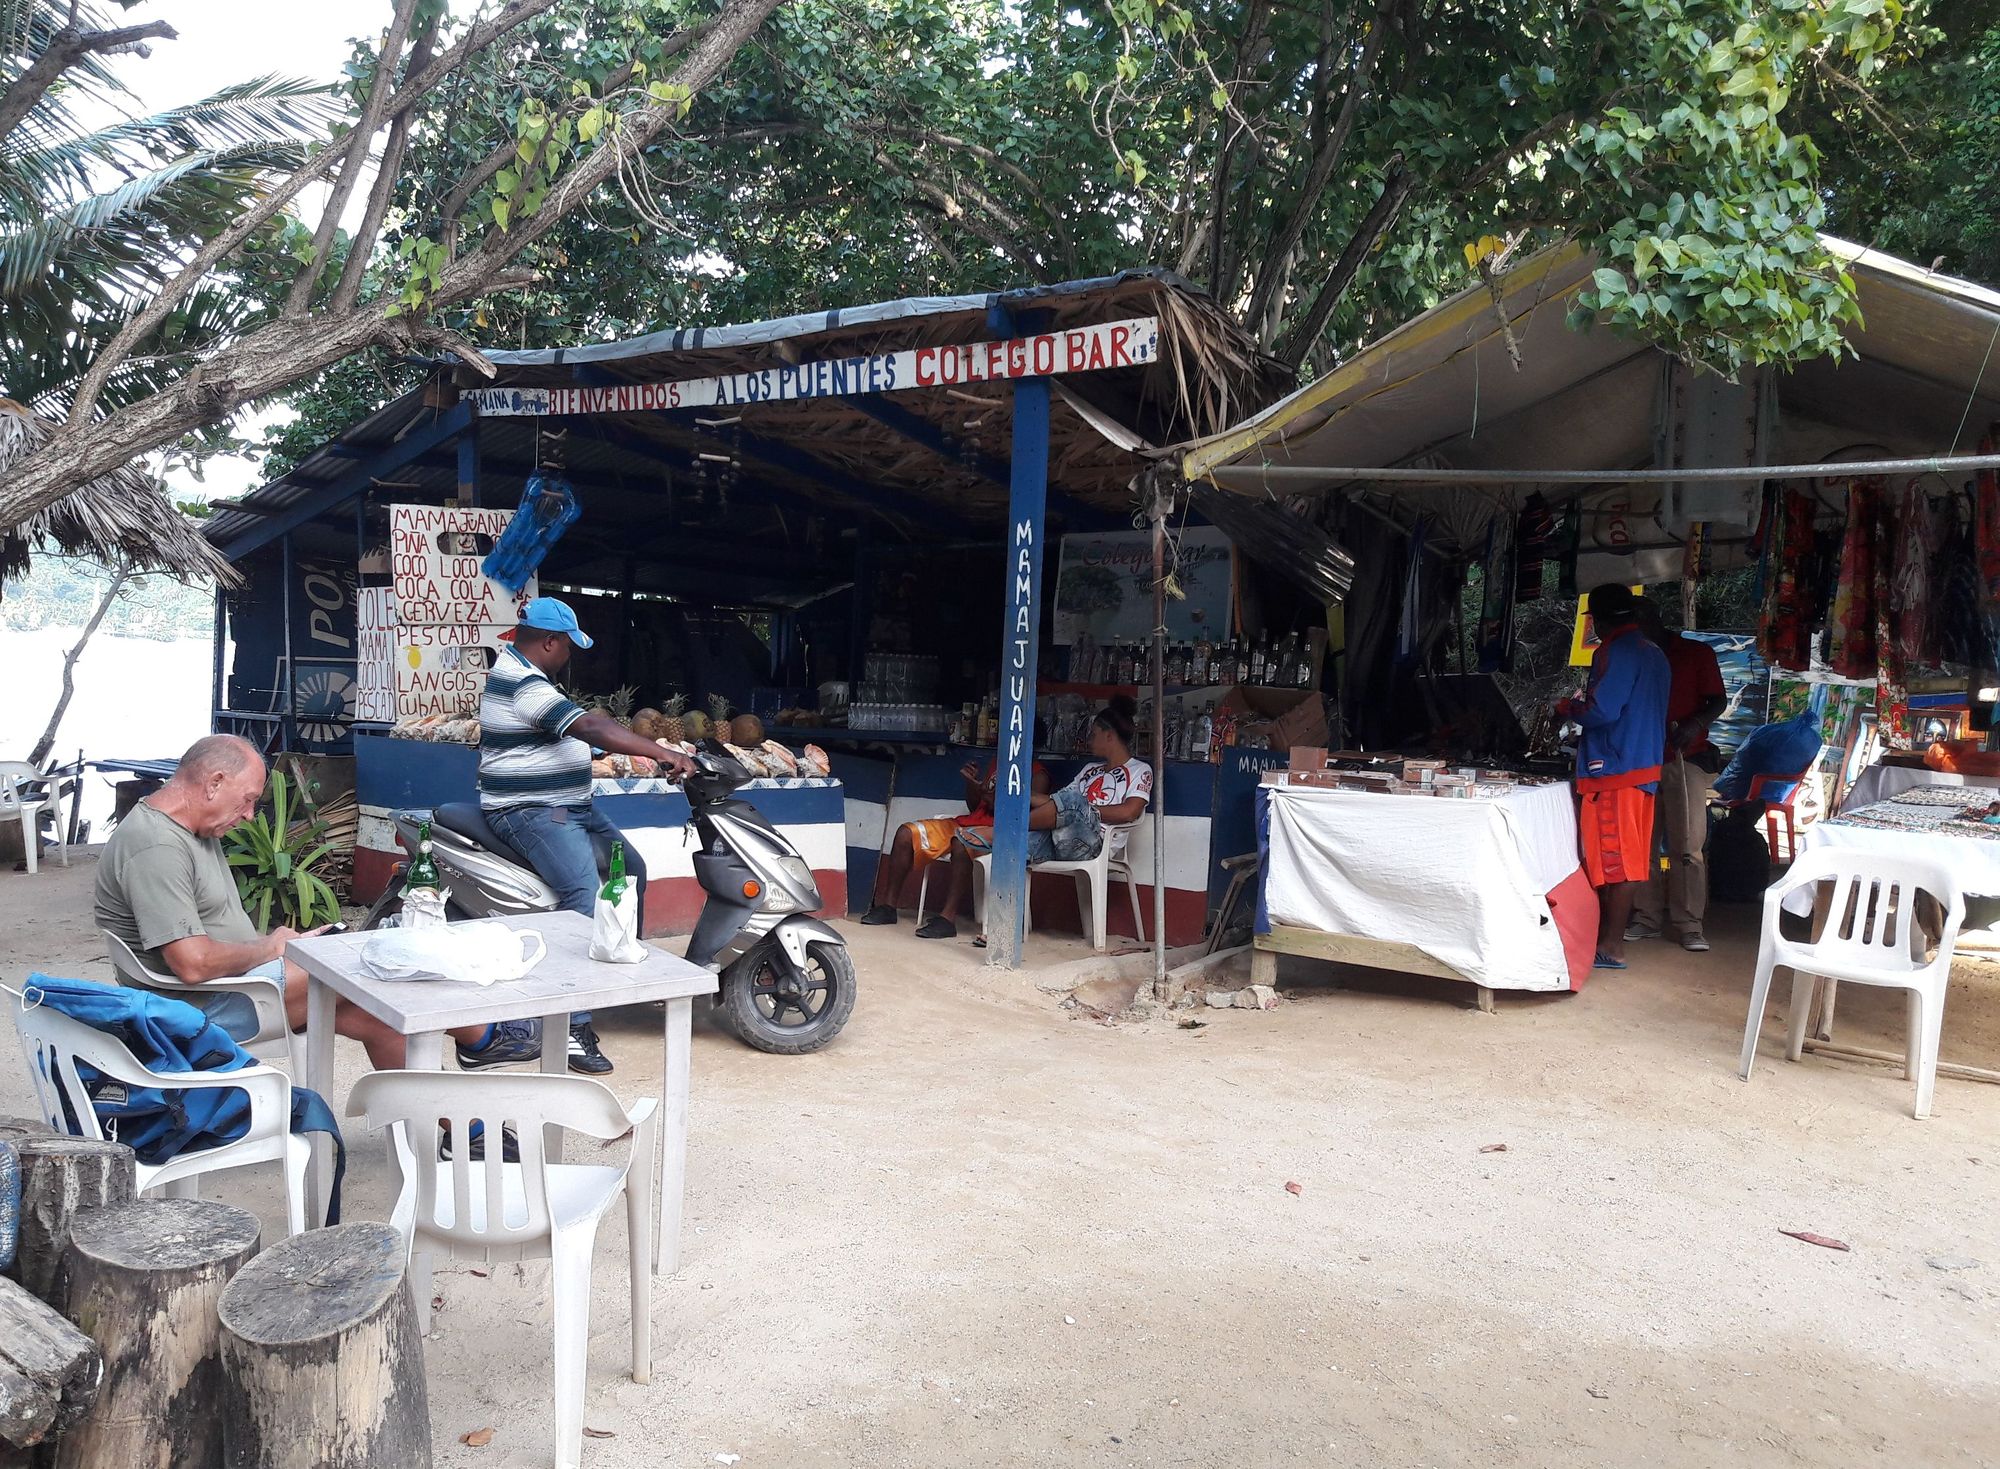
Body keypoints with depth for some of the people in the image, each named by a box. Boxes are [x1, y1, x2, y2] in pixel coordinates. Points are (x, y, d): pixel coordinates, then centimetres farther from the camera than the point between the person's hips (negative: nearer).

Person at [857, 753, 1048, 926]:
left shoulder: (1037, 773, -2)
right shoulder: (995, 764, 21)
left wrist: (989, 797, -18)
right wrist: (971, 782, 5)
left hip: (996, 831, -8)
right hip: (969, 822, 8)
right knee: (906, 833, -5)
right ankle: (887, 906, -6)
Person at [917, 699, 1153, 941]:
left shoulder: (1140, 770, 10)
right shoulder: (1091, 769, 33)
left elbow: (1129, 813, -9)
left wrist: (1085, 810, -4)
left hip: (1085, 843, -7)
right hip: (1049, 840, 7)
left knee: (1073, 799, -42)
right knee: (964, 839, -6)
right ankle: (948, 917, -7)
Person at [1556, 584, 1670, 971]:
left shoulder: (1614, 653, -13)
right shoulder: (1655, 656, 16)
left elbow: (1601, 711, -21)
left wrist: (1567, 707, -3)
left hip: (1613, 770, -9)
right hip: (1644, 767, 9)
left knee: (1613, 861, -5)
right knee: (1625, 859, 12)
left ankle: (1611, 948, -1)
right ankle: (1609, 935, 19)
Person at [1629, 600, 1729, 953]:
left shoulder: (1696, 653, 4)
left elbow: (1719, 701, 2)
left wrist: (1695, 724, -17)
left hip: (1685, 761, -4)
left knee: (1687, 846, -7)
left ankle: (1690, 926, -4)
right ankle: (1647, 918, 10)